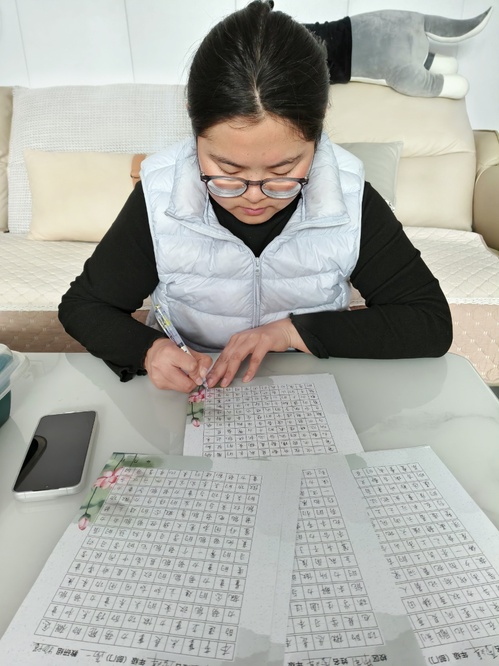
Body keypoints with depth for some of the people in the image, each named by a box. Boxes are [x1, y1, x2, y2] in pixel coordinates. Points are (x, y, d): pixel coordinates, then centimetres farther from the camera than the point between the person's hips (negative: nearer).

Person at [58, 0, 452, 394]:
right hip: (192, 404, 1)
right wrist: (147, 349, -22)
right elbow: (83, 306, -2)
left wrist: (295, 330, -18)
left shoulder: (350, 199, -14)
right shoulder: (159, 199, -14)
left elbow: (433, 324, -10)